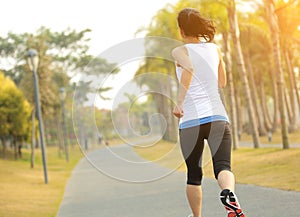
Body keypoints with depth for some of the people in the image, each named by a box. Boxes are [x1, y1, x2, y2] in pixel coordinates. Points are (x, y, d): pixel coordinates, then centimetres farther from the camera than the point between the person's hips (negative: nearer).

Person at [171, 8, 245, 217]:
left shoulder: (180, 51, 2)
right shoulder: (215, 49, 14)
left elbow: (189, 68, -22)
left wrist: (179, 102, -22)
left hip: (190, 121, -1)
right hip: (217, 116, 2)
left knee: (194, 175, 14)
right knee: (223, 166, -10)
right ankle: (229, 193, -42)